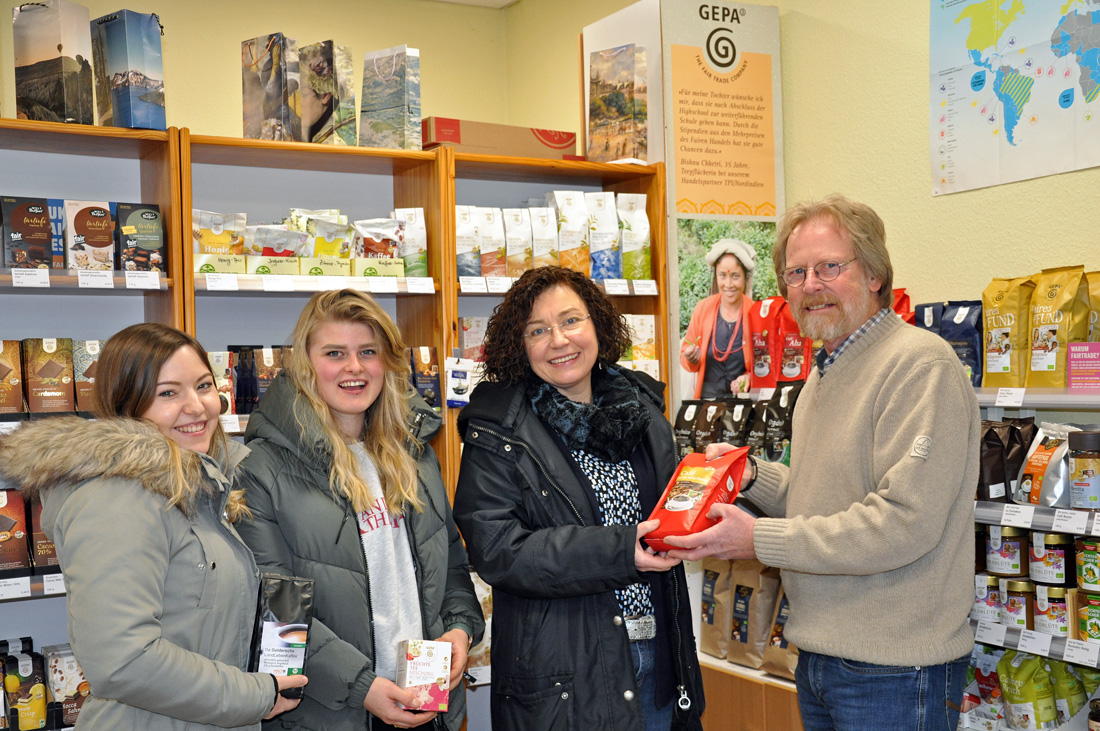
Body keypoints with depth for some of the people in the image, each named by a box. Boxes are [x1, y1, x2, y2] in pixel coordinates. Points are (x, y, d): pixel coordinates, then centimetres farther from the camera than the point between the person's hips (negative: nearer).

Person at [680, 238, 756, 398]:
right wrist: (691, 360, -10)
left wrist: (749, 377, -13)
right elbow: (685, 355, 10)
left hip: (744, 399, -2)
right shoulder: (702, 308, 2)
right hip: (706, 397, 2)